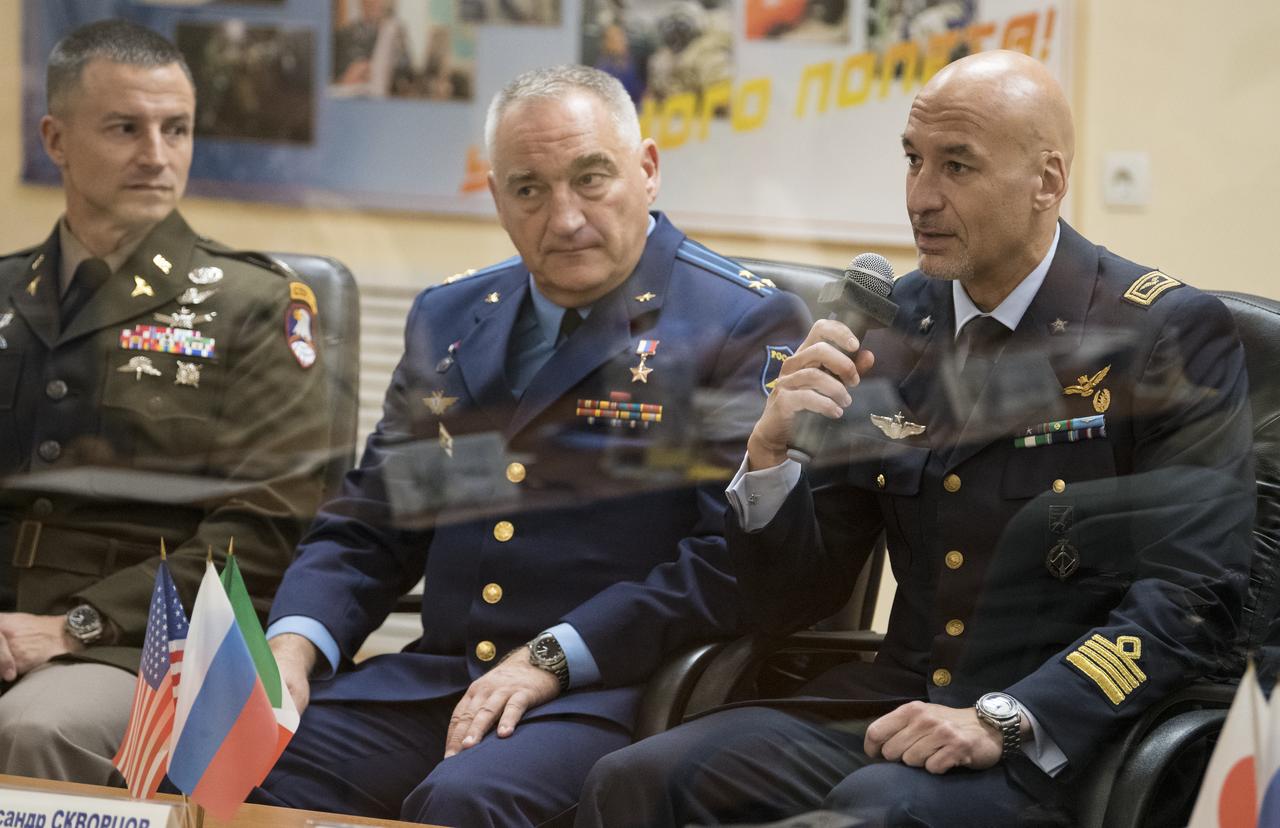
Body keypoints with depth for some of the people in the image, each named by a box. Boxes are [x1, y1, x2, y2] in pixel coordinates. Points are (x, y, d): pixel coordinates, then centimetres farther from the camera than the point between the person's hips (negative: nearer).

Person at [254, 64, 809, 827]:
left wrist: (555, 658, -16)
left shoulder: (748, 326, -2)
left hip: (614, 691, -5)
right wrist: (292, 645, -2)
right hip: (436, 674, 5)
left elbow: (736, 557, -11)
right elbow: (368, 527, 18)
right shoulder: (449, 320, 18)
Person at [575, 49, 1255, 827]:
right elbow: (788, 605, 12)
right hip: (894, 704, 5)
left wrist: (1006, 722, -24)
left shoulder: (1171, 333, -5)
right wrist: (771, 453, -8)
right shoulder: (888, 330, 10)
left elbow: (1195, 596, -13)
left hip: (1059, 734, -5)